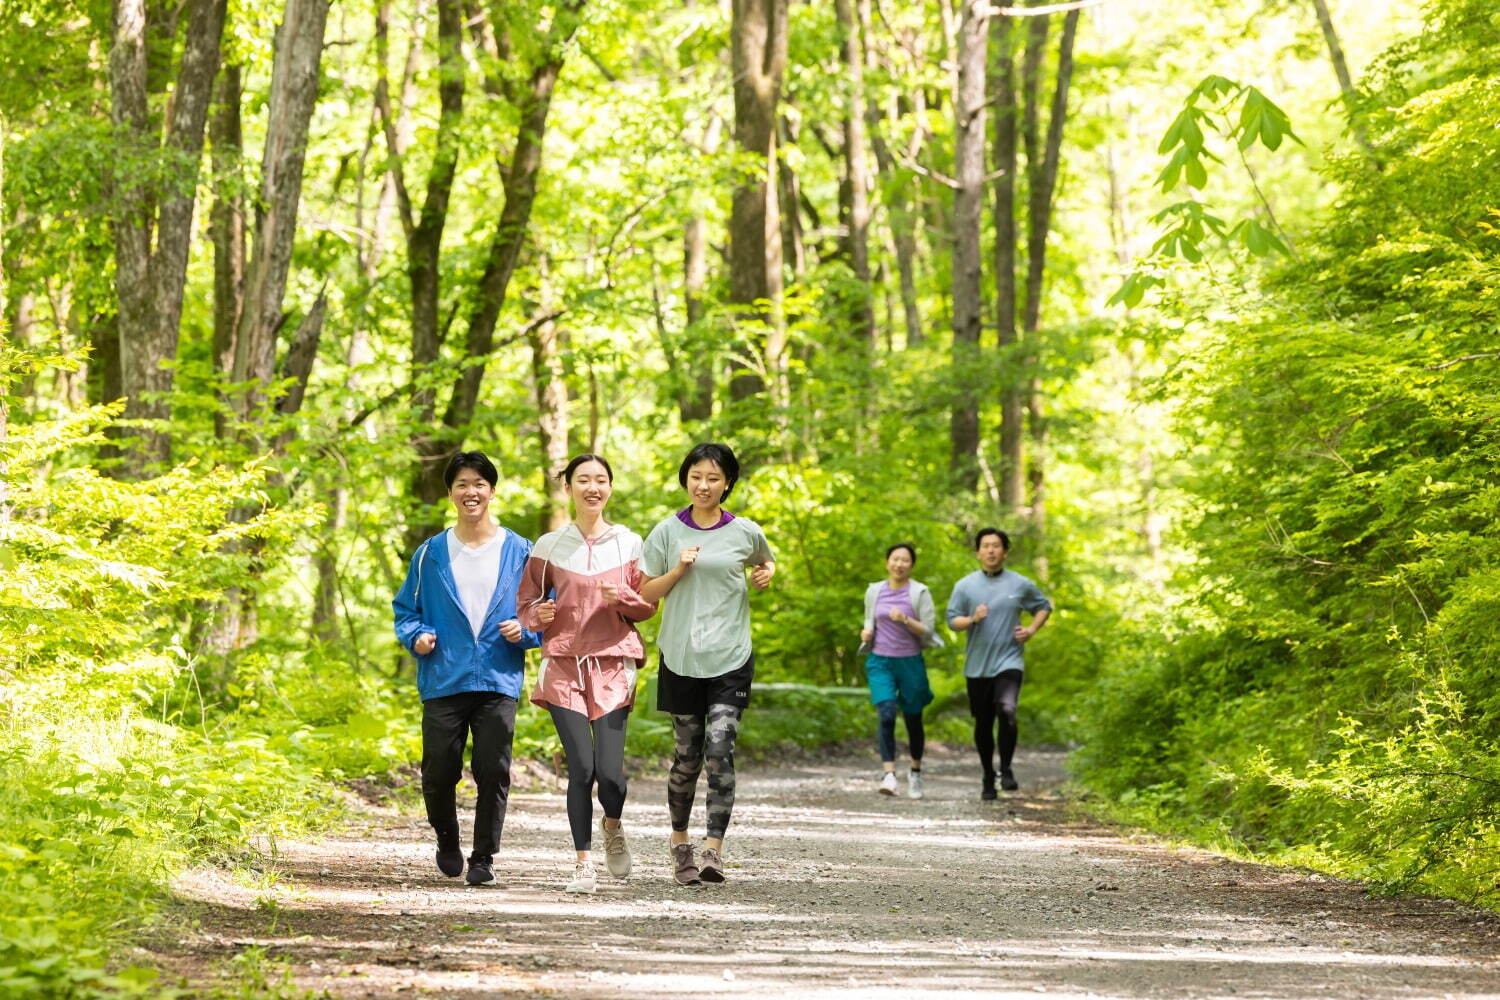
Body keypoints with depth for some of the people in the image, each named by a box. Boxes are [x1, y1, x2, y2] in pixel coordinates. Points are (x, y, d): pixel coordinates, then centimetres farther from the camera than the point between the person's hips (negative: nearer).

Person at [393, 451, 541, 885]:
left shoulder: (519, 552, 6)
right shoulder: (431, 554, 8)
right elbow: (406, 609, 14)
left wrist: (525, 630, -9)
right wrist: (416, 635, -6)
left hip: (498, 683, -1)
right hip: (443, 681, 1)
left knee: (493, 772, -4)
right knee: (439, 772, 1)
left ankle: (483, 857, 9)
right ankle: (447, 841, 27)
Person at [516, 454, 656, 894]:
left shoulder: (629, 544, 6)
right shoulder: (549, 546, 5)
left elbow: (647, 606, 10)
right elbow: (526, 602, 12)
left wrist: (622, 597, -11)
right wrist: (538, 614, -10)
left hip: (613, 664, 0)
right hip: (564, 665, 0)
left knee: (610, 770, -10)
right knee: (581, 768, -9)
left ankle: (613, 827, 24)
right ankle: (583, 862, 6)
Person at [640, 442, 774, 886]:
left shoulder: (744, 532, 4)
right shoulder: (667, 532, 4)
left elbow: (766, 561, 26)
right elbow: (645, 594, 7)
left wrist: (767, 573, 3)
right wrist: (678, 571, -9)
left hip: (730, 660, -1)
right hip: (681, 658, 1)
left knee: (719, 750, -15)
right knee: (687, 756, 8)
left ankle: (713, 850, -17)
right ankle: (679, 842, 26)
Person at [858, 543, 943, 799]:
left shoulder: (919, 592, -4)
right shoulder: (874, 591, 7)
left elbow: (928, 630, -6)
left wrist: (905, 620, -22)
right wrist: (866, 633, 0)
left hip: (910, 662, -1)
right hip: (880, 662, 1)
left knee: (913, 720, 10)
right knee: (886, 715, -19)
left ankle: (915, 770, 33)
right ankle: (889, 773, -24)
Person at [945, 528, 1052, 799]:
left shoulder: (1020, 585, 4)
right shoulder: (965, 586, 3)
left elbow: (1044, 607, 19)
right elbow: (952, 620, 3)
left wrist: (1031, 630, 3)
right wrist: (972, 619, -17)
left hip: (1008, 662, -2)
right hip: (977, 665, 2)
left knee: (1006, 711, -25)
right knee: (983, 724, 8)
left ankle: (1006, 770, -9)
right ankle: (988, 778, 25)